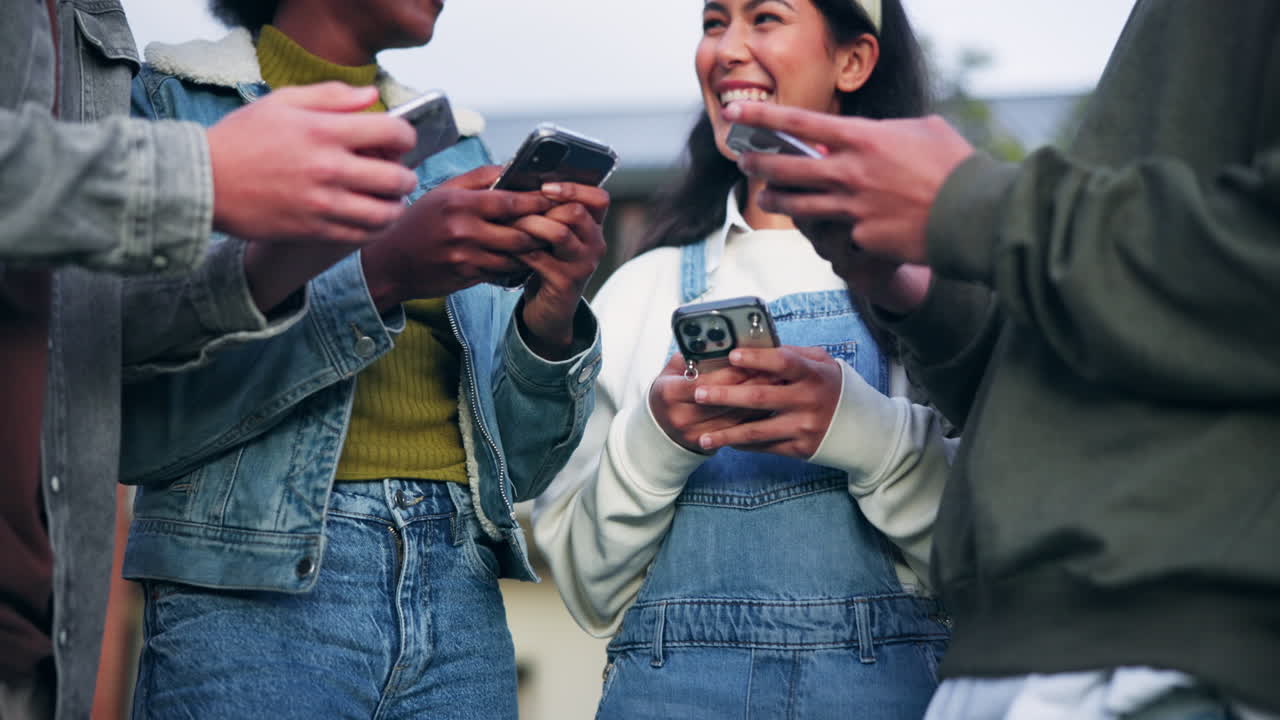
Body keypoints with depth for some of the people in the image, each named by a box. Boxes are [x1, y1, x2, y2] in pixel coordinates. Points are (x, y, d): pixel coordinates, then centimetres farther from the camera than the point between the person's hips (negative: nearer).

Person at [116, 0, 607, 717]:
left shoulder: (456, 147, 15)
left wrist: (551, 317, -8)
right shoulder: (171, 102, 1)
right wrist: (375, 274, -20)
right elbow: (135, 417, -13)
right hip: (251, 594, -4)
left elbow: (516, 464, 11)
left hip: (460, 591, 5)